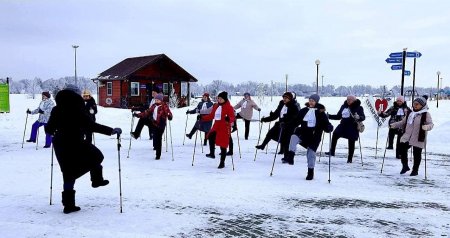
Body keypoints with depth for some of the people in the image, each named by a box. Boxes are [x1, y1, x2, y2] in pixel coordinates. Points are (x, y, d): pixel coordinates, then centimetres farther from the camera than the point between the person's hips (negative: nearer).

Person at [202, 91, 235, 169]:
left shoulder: (229, 107, -7)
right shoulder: (216, 106, 11)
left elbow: (232, 118, -12)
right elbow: (211, 115, 17)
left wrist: (228, 119, -34)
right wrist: (202, 118, 10)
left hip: (224, 128, -5)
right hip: (216, 127, 5)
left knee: (223, 146, 0)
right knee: (211, 136, -26)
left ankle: (222, 163, 13)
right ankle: (212, 154, -10)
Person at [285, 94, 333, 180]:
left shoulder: (321, 113, -1)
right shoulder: (303, 111, 6)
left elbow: (326, 125, -3)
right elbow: (296, 121, 8)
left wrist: (329, 127, -25)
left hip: (314, 136, -2)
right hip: (303, 133, 2)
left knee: (311, 153, -2)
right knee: (294, 137, -27)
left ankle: (310, 172, 17)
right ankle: (290, 157, -26)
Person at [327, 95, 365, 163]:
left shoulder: (358, 108, -4)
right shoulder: (344, 106, 8)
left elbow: (363, 117, -11)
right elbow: (338, 116, 16)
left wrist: (358, 117, -34)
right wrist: (328, 116, 8)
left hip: (353, 128, -4)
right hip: (343, 125, 4)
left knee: (351, 142, 2)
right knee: (335, 134, -15)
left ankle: (350, 158, 16)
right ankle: (332, 151, -3)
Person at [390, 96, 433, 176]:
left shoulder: (426, 114, -5)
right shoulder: (410, 113, 12)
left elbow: (431, 124, -13)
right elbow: (403, 122, 18)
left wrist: (427, 127, -35)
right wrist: (394, 125, 5)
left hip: (418, 138, -5)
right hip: (407, 137, 5)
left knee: (417, 154, 4)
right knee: (402, 148, -3)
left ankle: (415, 170, 21)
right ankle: (405, 166, 18)